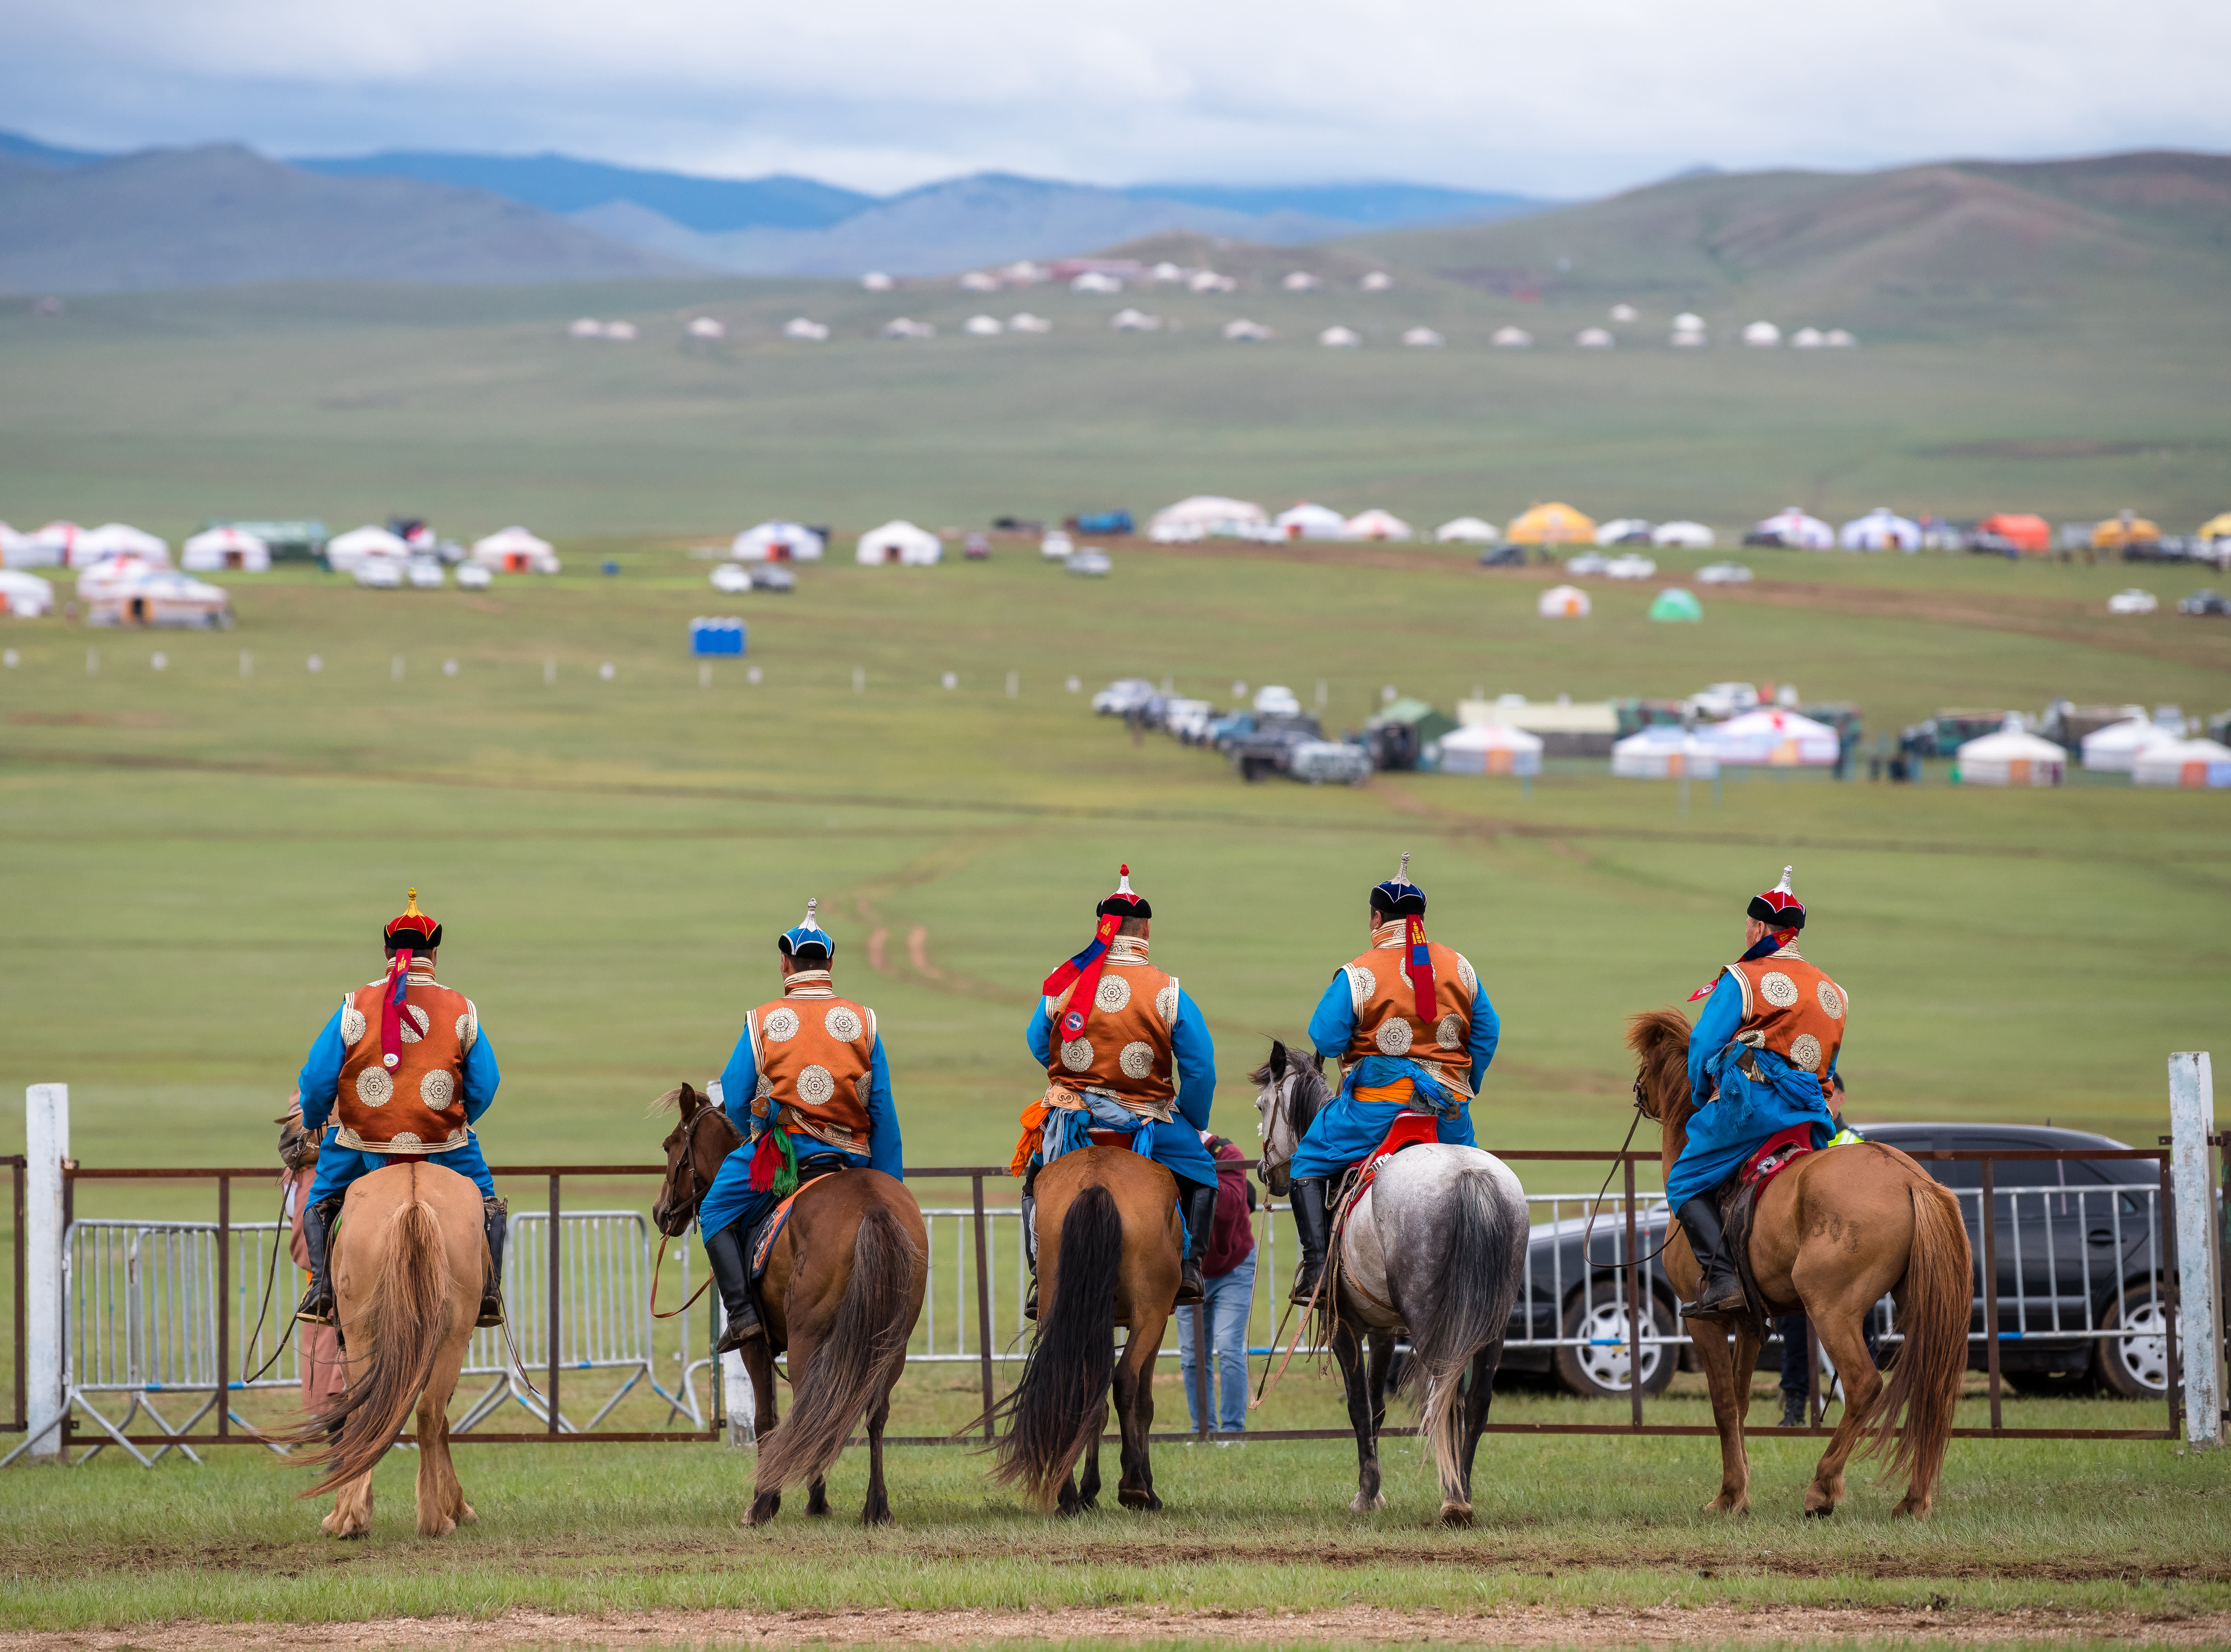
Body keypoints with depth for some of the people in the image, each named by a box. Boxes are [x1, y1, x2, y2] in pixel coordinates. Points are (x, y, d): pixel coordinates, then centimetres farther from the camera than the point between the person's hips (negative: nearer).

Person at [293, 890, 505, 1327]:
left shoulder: (356, 1007, -5)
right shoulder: (462, 1011, -2)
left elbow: (317, 1079, -4)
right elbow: (484, 1086, 3)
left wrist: (312, 1122, 18)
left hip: (366, 1143, 0)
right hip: (443, 1141, 0)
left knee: (319, 1201, 25)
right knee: (488, 1203, 26)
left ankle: (320, 1285, 6)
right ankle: (490, 1294, 16)